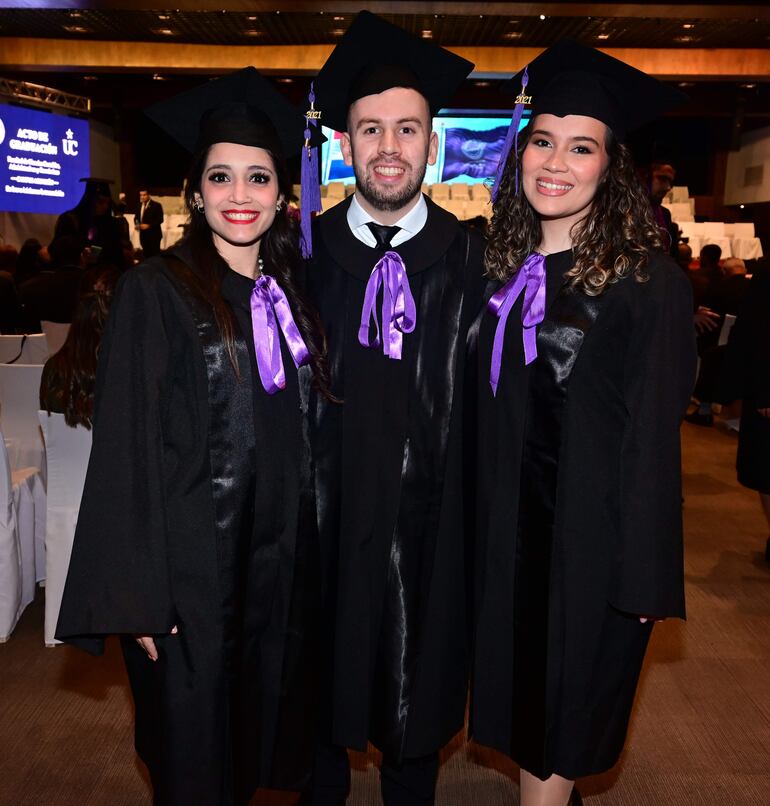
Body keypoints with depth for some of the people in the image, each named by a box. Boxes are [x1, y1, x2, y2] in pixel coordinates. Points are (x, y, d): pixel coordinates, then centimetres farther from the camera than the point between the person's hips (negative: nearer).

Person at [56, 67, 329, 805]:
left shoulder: (289, 292, 6)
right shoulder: (155, 291, -9)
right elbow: (127, 449, -11)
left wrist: (308, 551, 8)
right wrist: (138, 594, -13)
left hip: (280, 557, 5)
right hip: (191, 561, -5)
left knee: (261, 727, 18)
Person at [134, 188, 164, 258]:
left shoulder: (156, 205, -6)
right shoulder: (139, 205, 12)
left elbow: (160, 219, -12)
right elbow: (136, 217, 19)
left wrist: (148, 225, -21)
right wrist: (136, 224, -4)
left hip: (153, 234, -5)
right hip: (143, 234, 6)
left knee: (155, 254, -6)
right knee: (146, 254, 8)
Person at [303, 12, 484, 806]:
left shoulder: (471, 260, -3)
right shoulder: (304, 253, -2)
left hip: (429, 522, 0)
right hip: (326, 516, 1)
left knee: (420, 687, 17)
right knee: (321, 681, 19)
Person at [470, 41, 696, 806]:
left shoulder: (647, 280, -14)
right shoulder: (506, 269, 2)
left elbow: (652, 436, -14)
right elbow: (488, 412, 6)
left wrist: (645, 573, -13)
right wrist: (480, 524, 4)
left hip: (595, 529, -5)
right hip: (511, 522, 5)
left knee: (567, 698, 13)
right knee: (524, 687, 19)